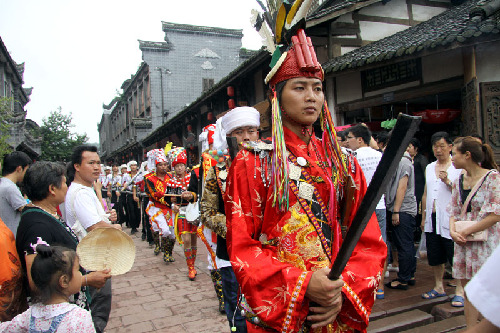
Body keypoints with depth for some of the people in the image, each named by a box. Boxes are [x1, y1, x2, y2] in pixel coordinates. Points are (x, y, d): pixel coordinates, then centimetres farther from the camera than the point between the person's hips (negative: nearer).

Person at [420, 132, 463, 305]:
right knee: (435, 256, 12)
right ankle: (438, 287, 26)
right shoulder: (429, 168, 16)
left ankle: (459, 291, 10)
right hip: (432, 219, 6)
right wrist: (423, 217, 18)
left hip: (450, 219, -6)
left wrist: (448, 182, -22)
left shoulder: (458, 167, -2)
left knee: (455, 256, -2)